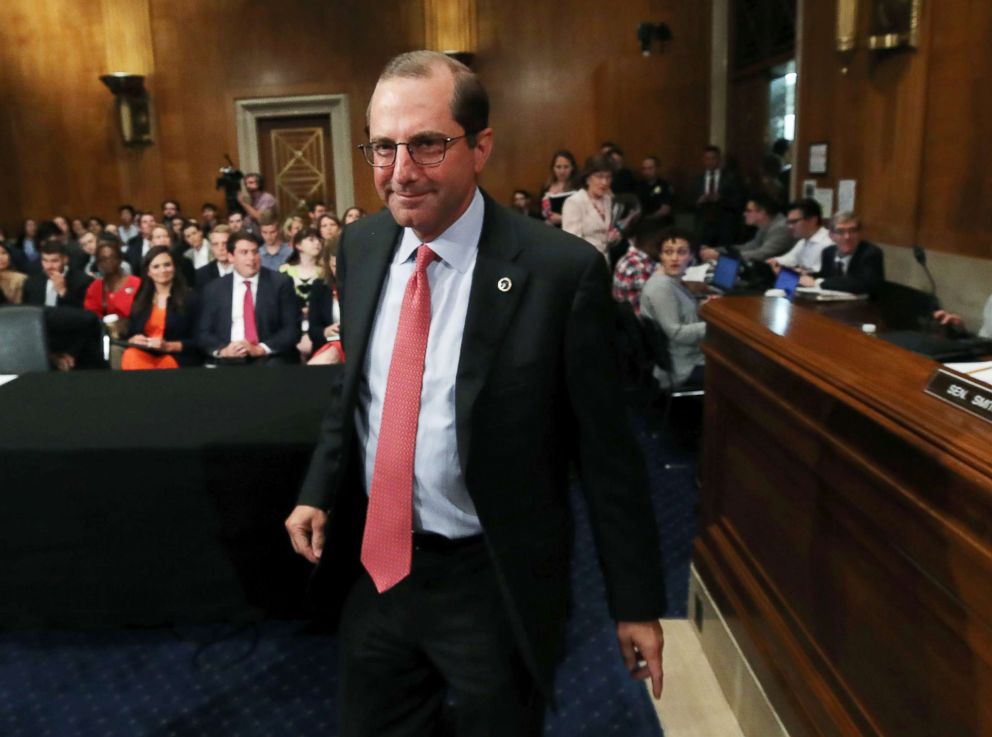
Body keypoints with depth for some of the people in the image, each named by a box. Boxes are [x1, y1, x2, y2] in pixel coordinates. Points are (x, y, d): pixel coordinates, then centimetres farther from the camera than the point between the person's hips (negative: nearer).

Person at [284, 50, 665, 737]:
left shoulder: (562, 270, -20)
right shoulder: (360, 246, -2)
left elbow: (607, 450, -13)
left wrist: (637, 602, -6)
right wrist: (319, 492, 2)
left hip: (494, 583, -4)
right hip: (375, 566, 5)